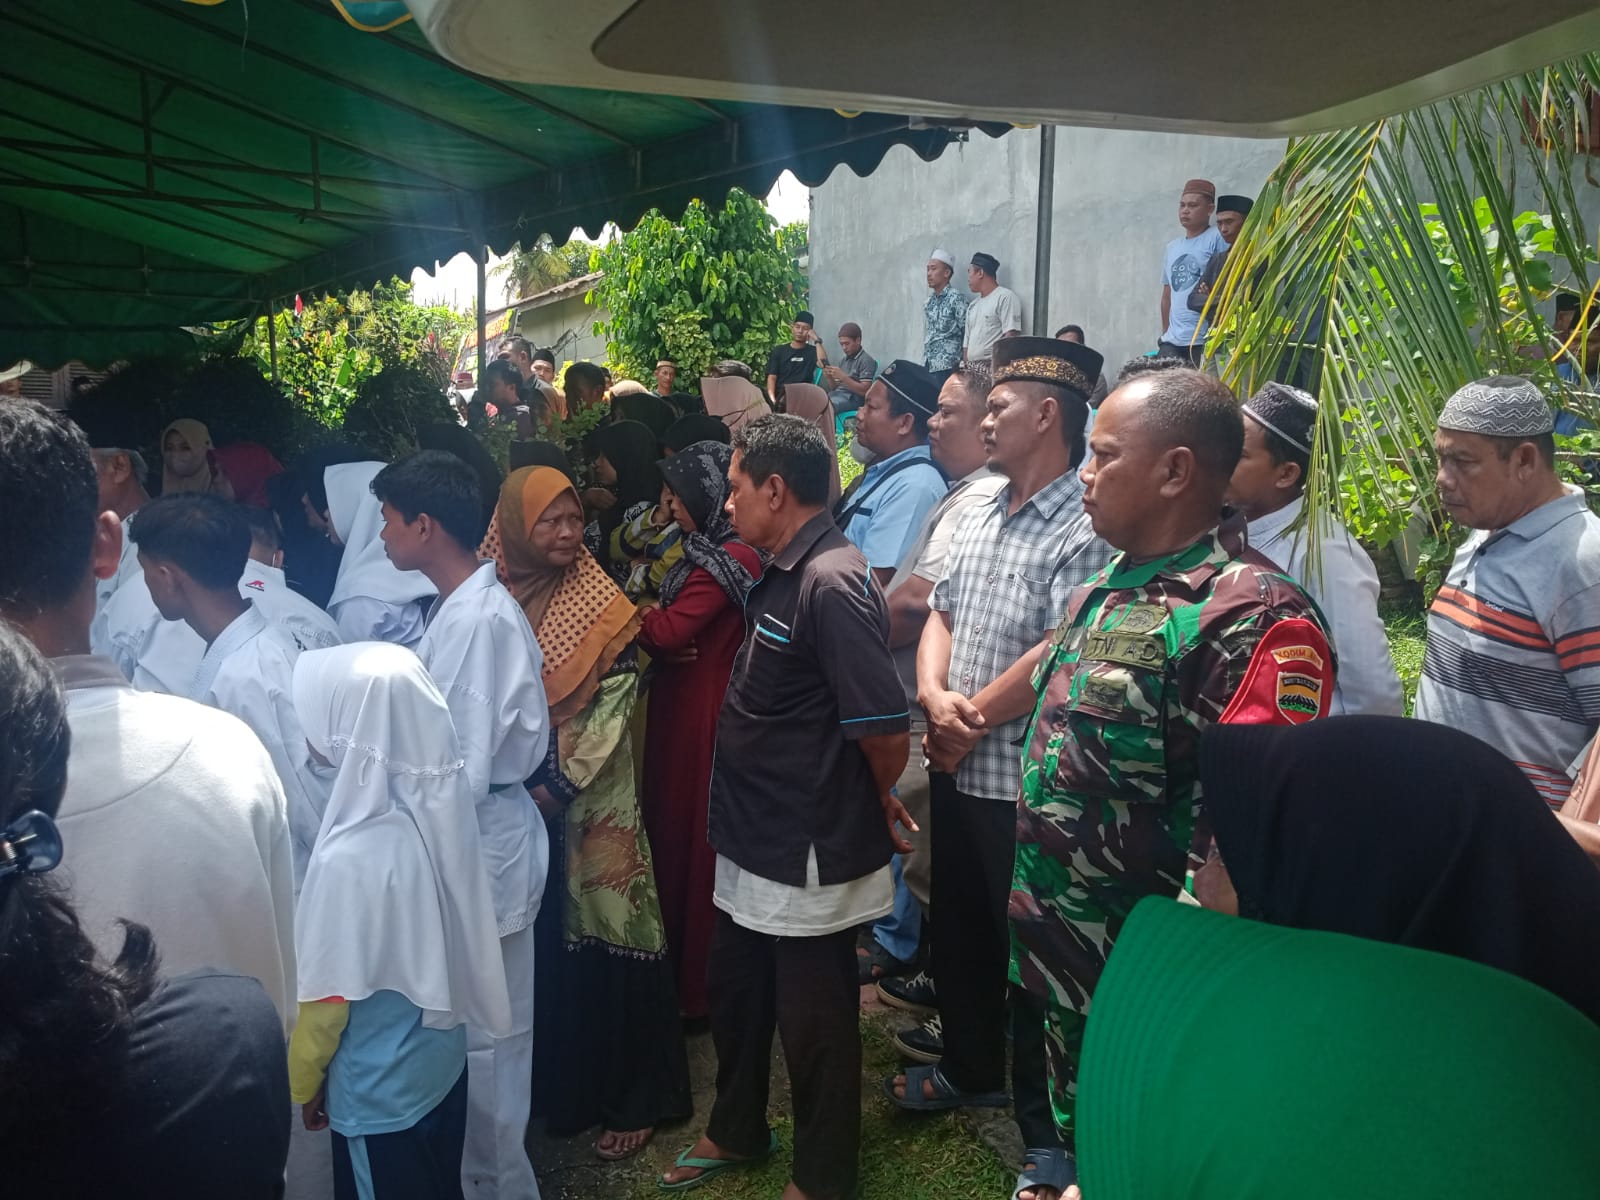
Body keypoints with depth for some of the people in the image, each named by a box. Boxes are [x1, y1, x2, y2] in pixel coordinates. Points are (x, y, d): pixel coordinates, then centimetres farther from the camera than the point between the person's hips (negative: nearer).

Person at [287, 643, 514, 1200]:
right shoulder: (435, 809, -11)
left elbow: (326, 993, -19)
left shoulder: (349, 857, -31)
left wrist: (303, 1080, -1)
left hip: (379, 1089, -6)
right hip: (442, 1059, 6)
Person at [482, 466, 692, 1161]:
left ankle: (627, 1096, 14)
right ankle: (550, 1084, 30)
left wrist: (559, 785, -14)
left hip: (590, 799, -3)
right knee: (535, 943, 12)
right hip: (512, 801, 3)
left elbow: (616, 704, -8)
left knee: (602, 934, 1)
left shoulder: (600, 603, -4)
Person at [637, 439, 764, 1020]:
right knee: (675, 829, 16)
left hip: (704, 716, -9)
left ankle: (700, 986, 16)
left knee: (696, 839, 1)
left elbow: (668, 632, -23)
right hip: (680, 707, 9)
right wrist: (659, 636, -11)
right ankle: (683, 970, 30)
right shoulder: (705, 551, 13)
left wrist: (641, 616, -6)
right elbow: (671, 630, 9)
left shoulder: (730, 557, -18)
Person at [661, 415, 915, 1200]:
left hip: (810, 858, -9)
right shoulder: (780, 574, 7)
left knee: (813, 1023, 10)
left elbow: (885, 728, -27)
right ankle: (737, 1132, 47)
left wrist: (878, 805, -10)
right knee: (734, 992, 24)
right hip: (754, 840, 9)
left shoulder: (831, 583, -24)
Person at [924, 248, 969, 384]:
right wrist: (924, 363, 14)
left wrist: (962, 366, -11)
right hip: (927, 367, 7)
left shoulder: (956, 297, -4)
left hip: (947, 367, -6)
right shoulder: (928, 303, 17)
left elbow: (967, 332, -8)